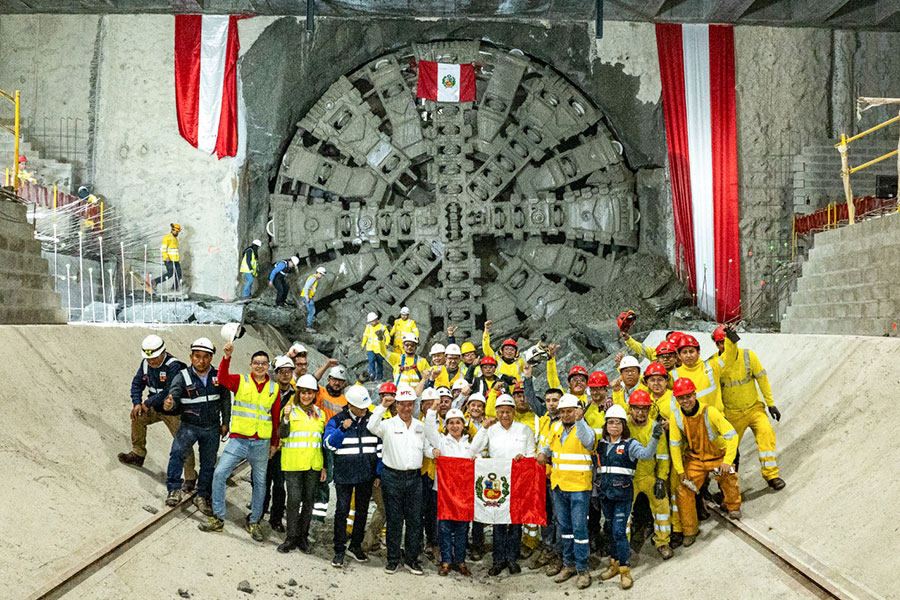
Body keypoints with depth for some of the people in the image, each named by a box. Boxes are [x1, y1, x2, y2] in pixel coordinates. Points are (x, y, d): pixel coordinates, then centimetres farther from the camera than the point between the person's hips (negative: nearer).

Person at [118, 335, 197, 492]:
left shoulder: (174, 366, -27)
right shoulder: (146, 363, -2)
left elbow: (168, 393, -27)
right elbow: (137, 383, 8)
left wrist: (147, 403, -16)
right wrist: (137, 403, -7)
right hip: (156, 407, 7)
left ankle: (190, 477, 1)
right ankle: (138, 454, 19)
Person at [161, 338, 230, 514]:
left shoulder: (218, 377, -4)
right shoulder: (182, 377, -11)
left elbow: (226, 400, 6)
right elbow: (173, 396, -22)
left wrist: (225, 423, 7)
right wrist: (169, 404, -46)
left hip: (212, 428, 3)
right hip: (189, 425, -3)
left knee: (208, 464, 11)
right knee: (178, 451, -28)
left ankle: (202, 497, 29)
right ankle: (174, 490, -15)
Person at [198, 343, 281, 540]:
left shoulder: (273, 388, 6)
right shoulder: (240, 381, 2)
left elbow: (276, 418, 11)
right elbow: (222, 378, -20)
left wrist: (274, 443, 11)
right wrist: (227, 357, -34)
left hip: (261, 443, 2)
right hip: (238, 439, -2)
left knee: (260, 482, 9)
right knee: (219, 473, -10)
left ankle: (253, 522, 24)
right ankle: (218, 519, 3)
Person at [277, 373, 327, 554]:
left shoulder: (320, 414, 13)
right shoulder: (290, 410, 1)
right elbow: (282, 434, -11)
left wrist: (324, 467, 12)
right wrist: (285, 418, -28)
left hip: (314, 464, 4)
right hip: (293, 464, -4)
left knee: (309, 501, 8)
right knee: (294, 500, -5)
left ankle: (303, 537, 19)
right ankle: (291, 538, 8)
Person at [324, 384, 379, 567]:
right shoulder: (337, 420, -1)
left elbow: (380, 447, 10)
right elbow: (329, 443, -8)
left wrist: (378, 472, 6)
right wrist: (342, 429, -22)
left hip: (366, 474, 3)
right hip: (344, 474, -3)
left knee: (362, 510, 12)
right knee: (342, 511, -4)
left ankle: (356, 546, 27)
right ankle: (339, 550, 7)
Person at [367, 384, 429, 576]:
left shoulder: (420, 426, 12)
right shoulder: (388, 425, -1)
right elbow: (372, 427, -21)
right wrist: (383, 406, -23)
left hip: (414, 477, 3)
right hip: (392, 477, -3)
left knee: (415, 520, 5)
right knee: (394, 520, 4)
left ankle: (411, 558, 17)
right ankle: (393, 558, 16)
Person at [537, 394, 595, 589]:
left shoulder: (585, 430, -11)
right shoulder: (555, 427, 8)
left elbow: (587, 440, -36)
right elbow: (548, 445, 26)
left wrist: (579, 420, -51)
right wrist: (542, 453, 5)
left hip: (579, 487, -6)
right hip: (558, 485, 6)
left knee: (579, 527, -4)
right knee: (564, 526, 14)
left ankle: (582, 569, 6)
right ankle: (568, 564, 27)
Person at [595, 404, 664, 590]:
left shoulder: (630, 444, -6)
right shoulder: (601, 444, 9)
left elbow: (646, 454, -26)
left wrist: (654, 438, -43)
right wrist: (594, 491, 15)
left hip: (623, 494, -5)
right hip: (604, 494, 5)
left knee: (619, 531, -7)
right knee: (609, 529, 14)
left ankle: (625, 570, 5)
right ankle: (614, 564, 30)